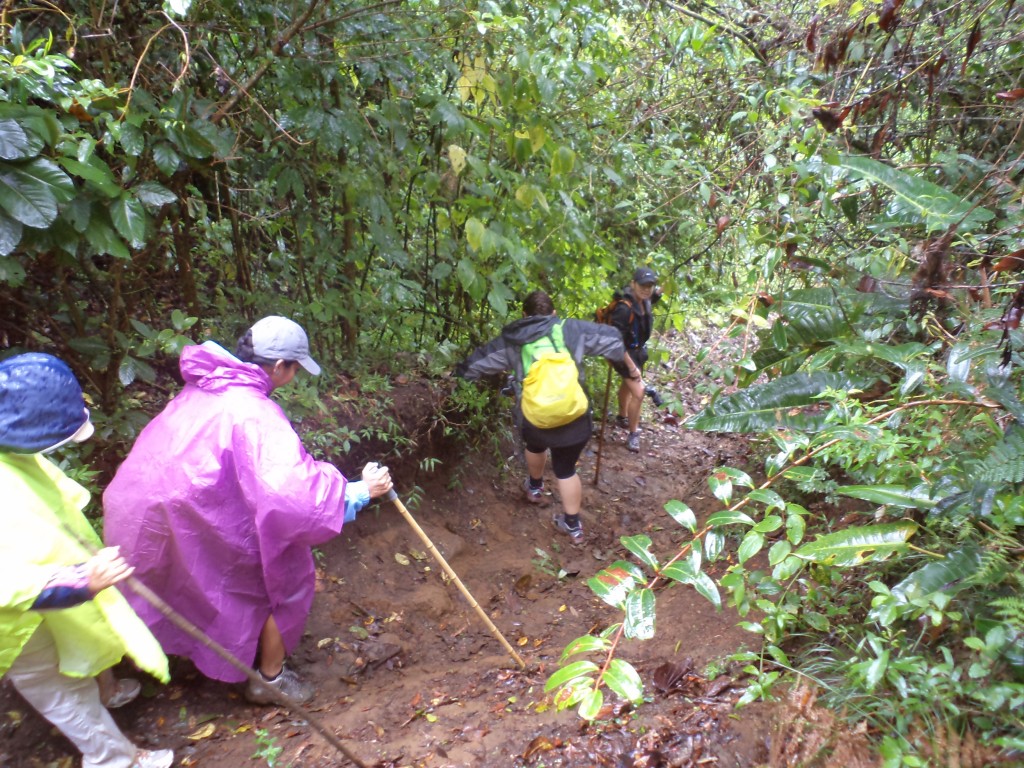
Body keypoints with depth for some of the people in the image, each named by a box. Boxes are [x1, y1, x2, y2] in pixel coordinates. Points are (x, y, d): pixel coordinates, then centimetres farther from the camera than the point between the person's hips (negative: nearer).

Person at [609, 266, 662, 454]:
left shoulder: (643, 299, -8)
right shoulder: (624, 307, -33)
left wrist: (658, 294, -1)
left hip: (638, 349, 9)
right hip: (627, 353, -9)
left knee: (628, 385, 28)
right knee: (638, 393, -11)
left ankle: (622, 418, 51)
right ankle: (633, 435, 6)